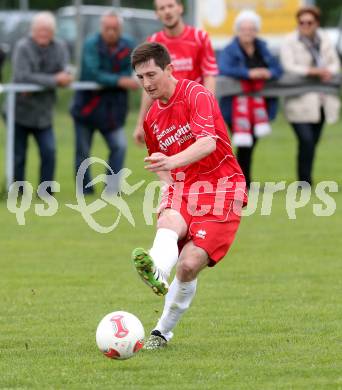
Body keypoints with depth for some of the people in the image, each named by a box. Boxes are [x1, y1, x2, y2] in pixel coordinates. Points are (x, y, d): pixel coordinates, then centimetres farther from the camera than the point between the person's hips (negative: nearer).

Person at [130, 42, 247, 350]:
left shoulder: (196, 95, -10)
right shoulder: (152, 119, 14)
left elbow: (208, 143, -27)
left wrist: (171, 162, -43)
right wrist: (171, 185, 9)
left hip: (221, 188, -5)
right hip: (182, 186, 5)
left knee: (189, 266, -17)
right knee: (167, 224, -32)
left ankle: (163, 330, 0)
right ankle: (156, 272, -63)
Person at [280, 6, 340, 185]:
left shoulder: (324, 40, 11)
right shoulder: (289, 43, -4)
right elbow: (289, 67, -14)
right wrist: (314, 71, -21)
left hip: (321, 100, 5)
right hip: (300, 101, -5)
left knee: (313, 142, 9)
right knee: (306, 141, -15)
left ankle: (306, 180, 20)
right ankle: (304, 181, -8)